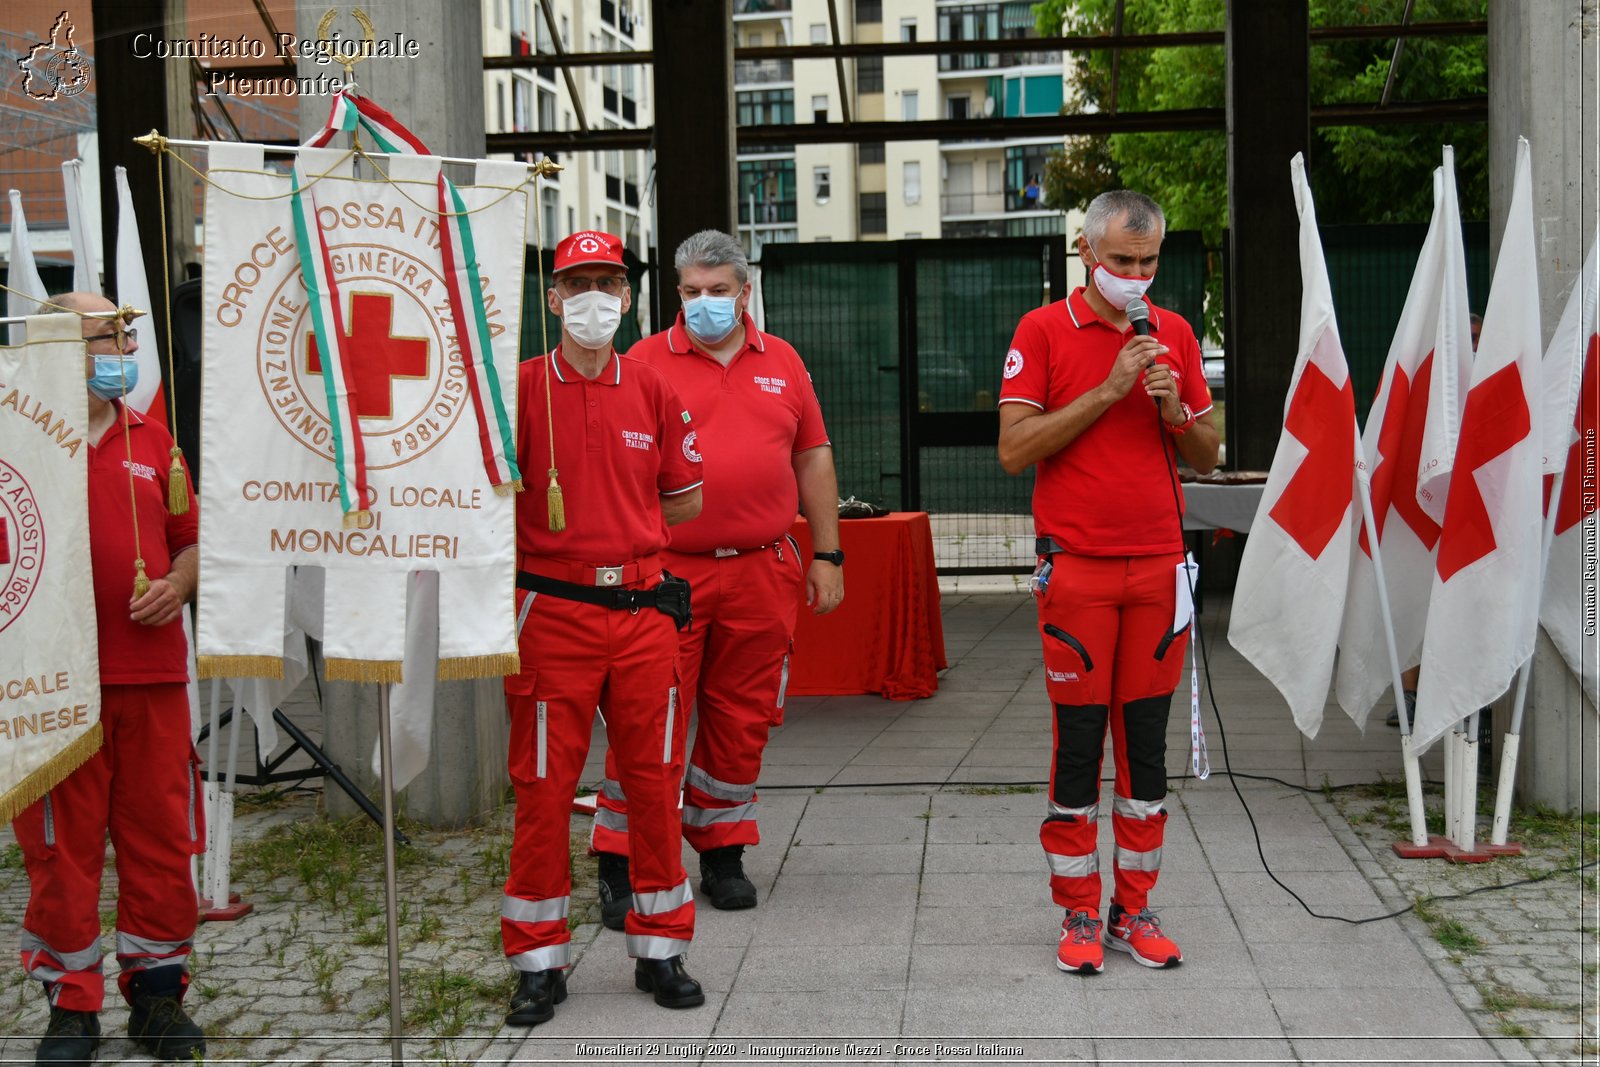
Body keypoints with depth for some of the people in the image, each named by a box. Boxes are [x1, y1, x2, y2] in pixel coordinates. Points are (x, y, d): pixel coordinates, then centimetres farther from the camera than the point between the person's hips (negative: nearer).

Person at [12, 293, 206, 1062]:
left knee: (161, 838, 7)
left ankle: (157, 990, 21)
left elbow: (191, 538, 16)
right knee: (61, 847, 3)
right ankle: (71, 1004, 15)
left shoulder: (150, 440, 13)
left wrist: (178, 583, -2)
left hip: (153, 676, 4)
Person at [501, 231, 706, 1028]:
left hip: (643, 610, 3)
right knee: (543, 785, 2)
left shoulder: (653, 391, 9)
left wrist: (605, 520, 8)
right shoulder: (519, 387, -1)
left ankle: (660, 949, 21)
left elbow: (685, 501, 14)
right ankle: (539, 962, 14)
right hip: (550, 613, -3)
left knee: (652, 780, 8)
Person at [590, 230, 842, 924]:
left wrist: (827, 555, 11)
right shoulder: (645, 361, 2)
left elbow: (812, 458, 15)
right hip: (666, 573, -3)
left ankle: (722, 855, 24)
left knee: (741, 721, 10)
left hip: (763, 574, 3)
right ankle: (621, 866, 8)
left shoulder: (782, 362, 13)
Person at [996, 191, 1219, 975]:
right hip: (1077, 567, -3)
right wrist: (1108, 391, -14)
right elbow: (1013, 451, -10)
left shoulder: (1173, 334, 11)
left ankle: (1135, 910, 18)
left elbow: (1206, 457, 14)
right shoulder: (1042, 332, -1)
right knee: (1078, 742, 0)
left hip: (1157, 565, 4)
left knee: (1147, 745, 7)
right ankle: (1079, 917, 10)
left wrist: (1175, 409, -7)